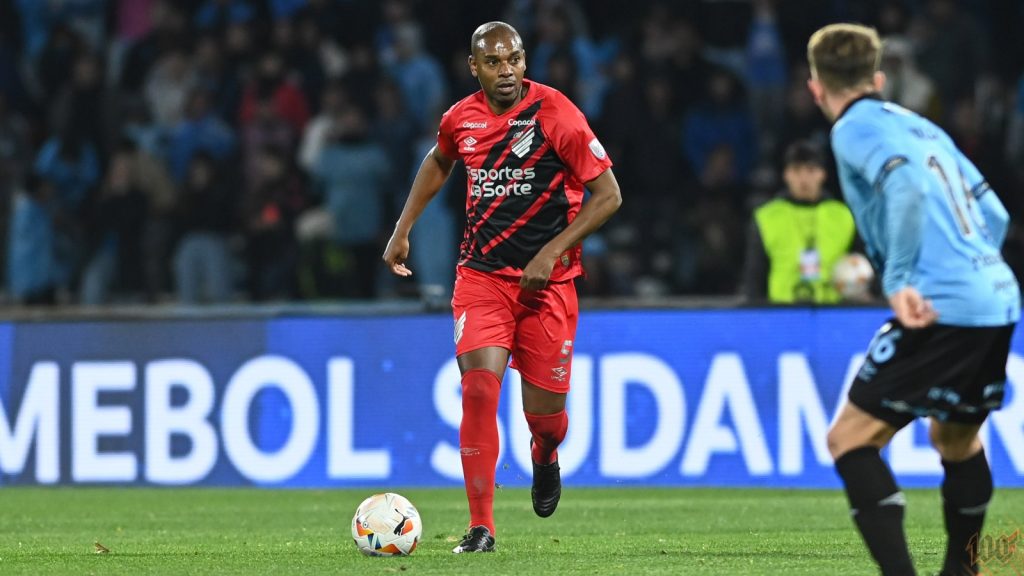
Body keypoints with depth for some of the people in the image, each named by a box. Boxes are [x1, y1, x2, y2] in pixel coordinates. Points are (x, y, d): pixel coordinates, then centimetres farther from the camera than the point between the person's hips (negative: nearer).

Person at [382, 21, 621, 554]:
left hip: (547, 281, -2)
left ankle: (544, 455, 41)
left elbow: (607, 195, -9)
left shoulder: (555, 114, -12)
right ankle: (481, 526, -10)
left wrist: (552, 252, -17)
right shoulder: (460, 119, 1)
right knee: (479, 387, -17)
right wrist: (403, 229, 19)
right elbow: (437, 163, 26)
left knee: (544, 412, 1)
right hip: (481, 275, 2)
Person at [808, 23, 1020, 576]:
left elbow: (907, 181, -22)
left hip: (942, 307, -8)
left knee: (850, 437, -5)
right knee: (956, 437, 29)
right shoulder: (920, 125, 21)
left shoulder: (855, 128, -2)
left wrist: (899, 279, -21)